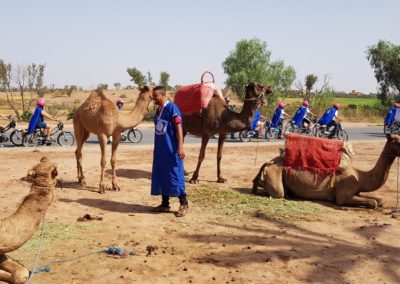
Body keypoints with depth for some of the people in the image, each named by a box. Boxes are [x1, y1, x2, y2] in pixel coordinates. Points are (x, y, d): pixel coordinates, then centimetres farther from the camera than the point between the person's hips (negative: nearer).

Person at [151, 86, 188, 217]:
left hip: (171, 149, -8)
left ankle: (184, 204, 7)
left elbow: (179, 128, -16)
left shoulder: (172, 108, -12)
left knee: (174, 176, -4)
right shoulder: (158, 110, 13)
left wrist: (180, 148, -21)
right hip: (160, 149, 8)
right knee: (161, 176, 10)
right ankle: (165, 204, 20)